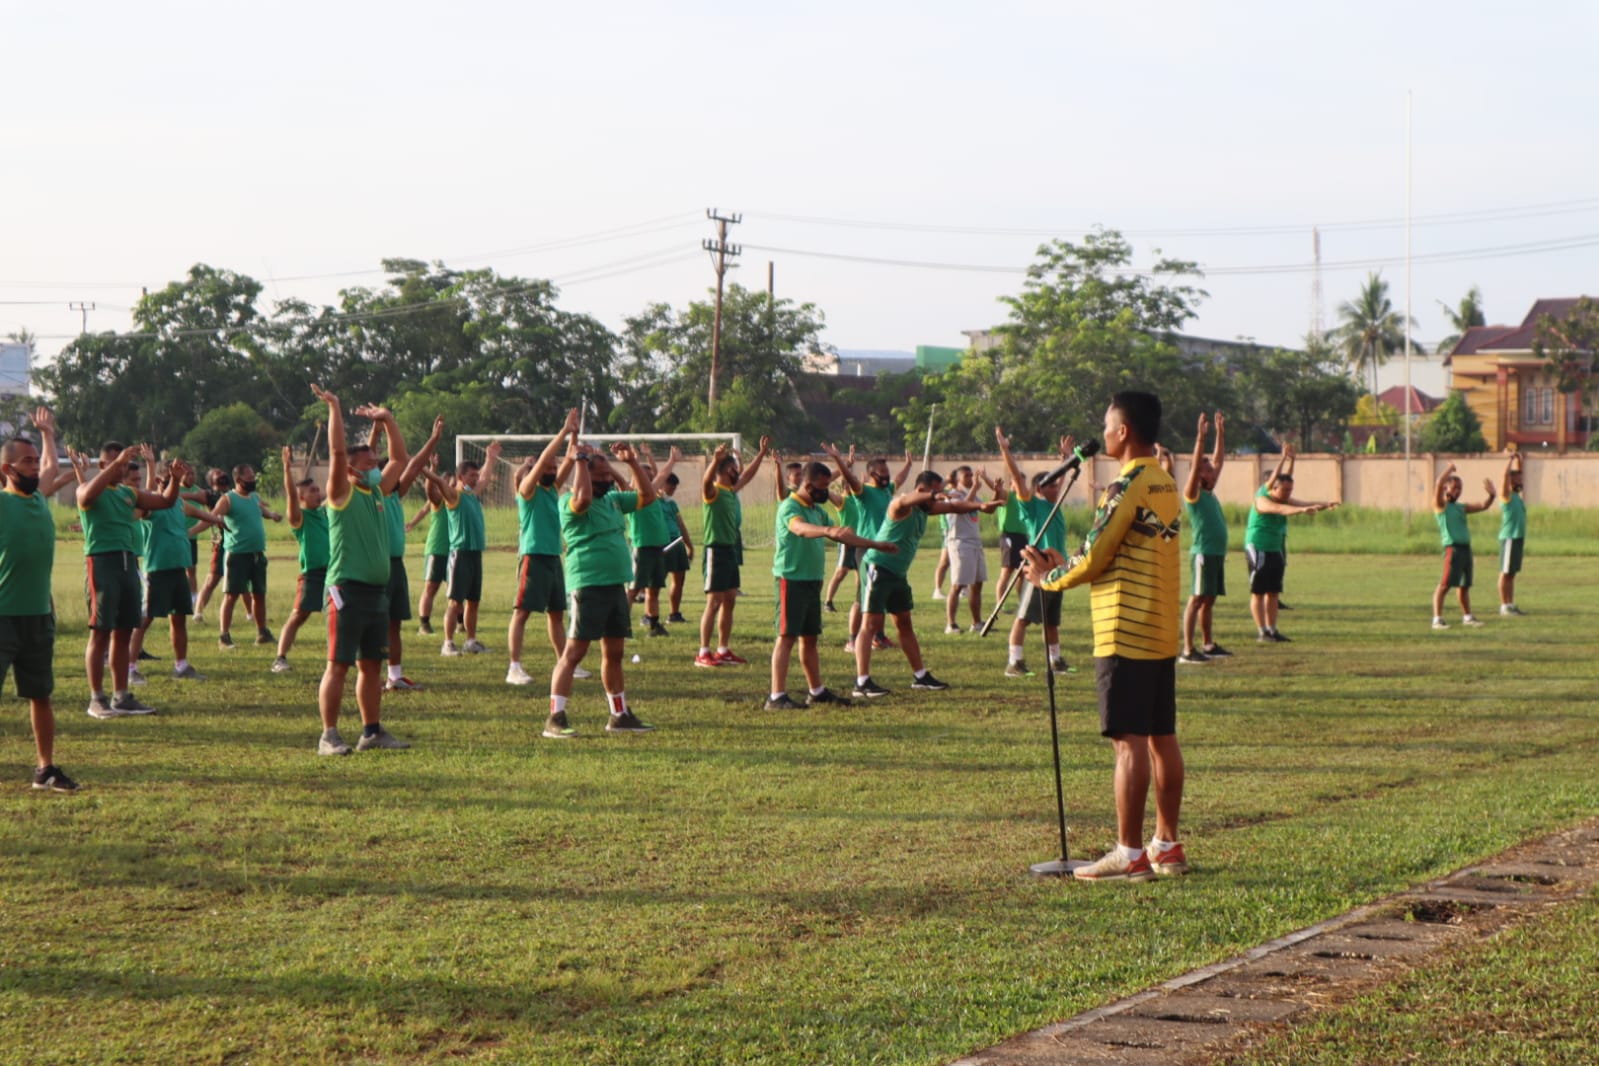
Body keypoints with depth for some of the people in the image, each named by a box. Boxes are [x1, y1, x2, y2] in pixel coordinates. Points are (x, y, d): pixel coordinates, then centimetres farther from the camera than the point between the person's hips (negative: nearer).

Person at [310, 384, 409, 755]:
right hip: (347, 589, -7)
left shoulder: (377, 492, 15)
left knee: (372, 665, 12)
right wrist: (334, 410, -15)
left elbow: (400, 458, 22)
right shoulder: (342, 494, -5)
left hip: (378, 589, 8)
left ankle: (372, 731, 18)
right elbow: (337, 452, -17)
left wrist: (387, 420, 16)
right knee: (338, 665, -5)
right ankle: (329, 735, -3)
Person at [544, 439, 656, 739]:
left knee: (614, 652, 15)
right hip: (588, 586, -8)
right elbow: (582, 498, -32)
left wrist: (632, 462, 13)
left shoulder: (613, 499, 16)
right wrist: (579, 460, -23)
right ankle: (555, 718, -10)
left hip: (616, 585, 8)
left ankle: (620, 715, 24)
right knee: (574, 652, -9)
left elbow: (647, 495, 23)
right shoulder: (569, 502, -9)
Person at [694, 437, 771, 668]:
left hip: (730, 550, 9)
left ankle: (723, 650, 18)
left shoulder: (732, 491, 14)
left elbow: (747, 476, 31)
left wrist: (762, 454, 34)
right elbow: (707, 480, -35)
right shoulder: (713, 492, -12)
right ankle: (703, 653, -8)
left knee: (729, 601, 11)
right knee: (714, 603, -10)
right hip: (716, 551, -9)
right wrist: (716, 460, -52)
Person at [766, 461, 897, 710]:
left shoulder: (817, 510, 17)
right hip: (792, 579, -9)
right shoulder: (789, 507, -12)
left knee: (810, 638, 15)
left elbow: (843, 536, 28)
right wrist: (828, 531, -53)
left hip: (813, 581, 9)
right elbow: (800, 528, -35)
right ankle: (777, 697, -10)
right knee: (787, 637, -9)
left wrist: (875, 544, 31)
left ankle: (817, 691, 23)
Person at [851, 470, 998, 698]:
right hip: (878, 568, -10)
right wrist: (933, 495, -59)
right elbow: (905, 500, -41)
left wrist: (980, 506, -8)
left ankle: (920, 676, 26)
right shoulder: (901, 506, -18)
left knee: (904, 623, 16)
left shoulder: (925, 508, 9)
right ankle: (862, 681, -16)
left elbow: (954, 506, 10)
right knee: (871, 624, -12)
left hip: (898, 573, 10)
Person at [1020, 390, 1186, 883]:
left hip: (1124, 634, -9)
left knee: (1130, 742, -7)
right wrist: (1066, 565, 16)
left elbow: (1094, 558, -14)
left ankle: (1129, 854, -5)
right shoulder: (1165, 485, 13)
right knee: (1162, 737, 11)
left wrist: (1049, 577, 2)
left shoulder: (1127, 486, -14)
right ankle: (1167, 845, 17)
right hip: (1162, 633, 9)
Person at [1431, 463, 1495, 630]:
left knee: (1464, 585, 16)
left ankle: (1467, 616, 26)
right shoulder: (1440, 505, 1)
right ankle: (1437, 618, -15)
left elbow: (1483, 506, 19)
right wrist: (1449, 470, -14)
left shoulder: (1461, 508, 20)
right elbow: (1438, 485, -16)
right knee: (1445, 584, -13)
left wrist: (1491, 495, 3)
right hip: (1453, 547, -8)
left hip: (1466, 548, 8)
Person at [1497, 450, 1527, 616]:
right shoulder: (1506, 495, -8)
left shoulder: (1517, 495, 14)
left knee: (1512, 573, 10)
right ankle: (1504, 606, -4)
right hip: (1509, 538, -9)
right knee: (1505, 573, -5)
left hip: (1518, 537, 9)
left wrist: (1519, 460, 20)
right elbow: (1505, 475, -21)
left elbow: (1517, 473, 26)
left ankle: (1511, 604, 13)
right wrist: (1511, 459, -16)